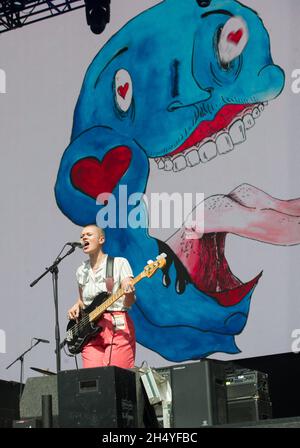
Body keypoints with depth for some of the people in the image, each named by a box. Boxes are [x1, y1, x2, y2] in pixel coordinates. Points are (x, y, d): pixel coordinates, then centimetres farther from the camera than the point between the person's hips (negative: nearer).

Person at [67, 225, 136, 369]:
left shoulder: (119, 263, 0)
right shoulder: (81, 271, 14)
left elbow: (128, 303, -5)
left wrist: (129, 293, -27)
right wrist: (76, 307, 6)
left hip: (118, 327, -4)